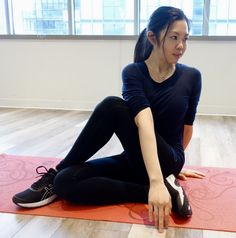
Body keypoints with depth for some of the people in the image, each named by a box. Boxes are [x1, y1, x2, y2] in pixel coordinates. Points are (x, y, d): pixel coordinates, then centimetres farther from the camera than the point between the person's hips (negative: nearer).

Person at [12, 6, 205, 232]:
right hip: (137, 159, 0)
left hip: (166, 162, 0)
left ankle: (56, 173, -15)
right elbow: (144, 122, -26)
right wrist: (156, 182, -39)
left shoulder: (191, 77, -4)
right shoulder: (133, 72, -8)